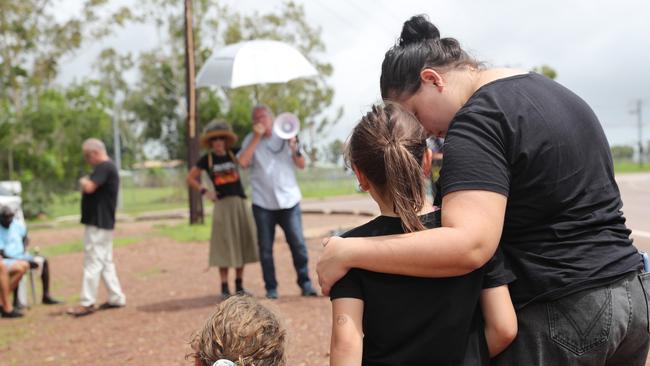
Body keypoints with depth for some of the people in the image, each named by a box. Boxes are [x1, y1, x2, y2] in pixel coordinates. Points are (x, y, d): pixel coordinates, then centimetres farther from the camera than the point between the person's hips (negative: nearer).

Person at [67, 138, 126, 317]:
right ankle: (116, 298, 19)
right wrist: (86, 184, 4)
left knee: (93, 263, -8)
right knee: (106, 262, 14)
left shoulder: (104, 167, -15)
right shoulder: (107, 167, 17)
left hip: (98, 224, -11)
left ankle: (87, 303, -6)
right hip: (103, 223, 11)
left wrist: (83, 181, -8)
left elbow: (89, 187, -27)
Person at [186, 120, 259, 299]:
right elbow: (190, 178, 9)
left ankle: (239, 285, 17)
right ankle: (224, 287, 4)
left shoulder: (234, 153, 6)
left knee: (242, 244, 5)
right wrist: (204, 191, 0)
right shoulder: (207, 159, 2)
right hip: (222, 205, -2)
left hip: (240, 203, 3)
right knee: (225, 246, -3)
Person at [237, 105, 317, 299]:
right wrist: (256, 137, -12)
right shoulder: (250, 140, 5)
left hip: (289, 201, 0)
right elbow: (243, 162, -14)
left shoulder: (284, 137, 8)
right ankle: (271, 288, 11)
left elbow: (302, 165, 6)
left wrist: (294, 148, -12)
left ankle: (305, 283, 7)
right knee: (265, 248, 2)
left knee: (298, 244, -4)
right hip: (263, 203, 0)